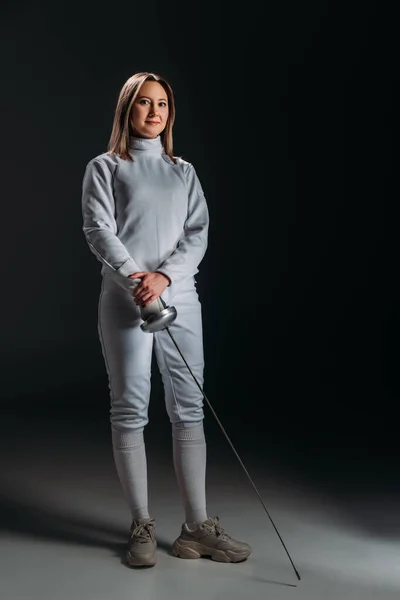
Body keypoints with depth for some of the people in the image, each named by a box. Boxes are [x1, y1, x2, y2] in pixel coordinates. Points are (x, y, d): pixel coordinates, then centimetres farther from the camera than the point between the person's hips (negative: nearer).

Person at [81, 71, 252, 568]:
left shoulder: (184, 172, 17)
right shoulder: (105, 167, 8)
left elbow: (198, 233, 5)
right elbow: (99, 230, -5)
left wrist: (164, 275, -13)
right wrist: (136, 280, -20)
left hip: (180, 297, 3)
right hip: (126, 299, -3)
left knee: (189, 409, 3)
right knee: (130, 410, 0)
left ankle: (197, 527, 10)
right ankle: (142, 527, 11)